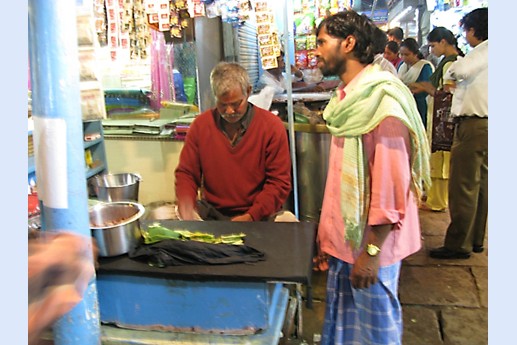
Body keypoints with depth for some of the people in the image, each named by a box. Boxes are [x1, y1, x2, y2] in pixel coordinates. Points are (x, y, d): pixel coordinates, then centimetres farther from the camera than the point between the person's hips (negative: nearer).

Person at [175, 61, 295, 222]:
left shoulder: (272, 126, -4)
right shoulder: (200, 124, 3)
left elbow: (279, 182, -5)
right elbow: (186, 173, 8)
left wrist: (251, 216, -17)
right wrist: (186, 206, -12)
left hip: (259, 215, -1)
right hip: (210, 213, 2)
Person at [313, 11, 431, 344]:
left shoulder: (382, 98, -18)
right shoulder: (348, 96, 10)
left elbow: (391, 184, -21)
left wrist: (372, 251, -19)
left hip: (369, 242, -8)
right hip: (343, 238, 8)